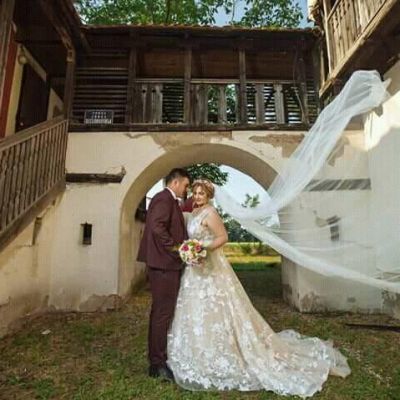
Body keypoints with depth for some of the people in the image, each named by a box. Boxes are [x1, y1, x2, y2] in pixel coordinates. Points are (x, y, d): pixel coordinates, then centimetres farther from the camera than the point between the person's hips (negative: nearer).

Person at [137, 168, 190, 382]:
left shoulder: (170, 201, 18)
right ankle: (158, 364, 12)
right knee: (163, 313, -1)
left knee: (161, 313, 17)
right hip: (164, 264, -10)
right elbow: (157, 227, -25)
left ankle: (157, 359, 31)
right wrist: (175, 249, -18)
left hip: (166, 264, 10)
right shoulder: (164, 198, -12)